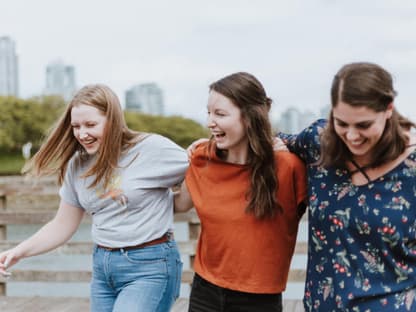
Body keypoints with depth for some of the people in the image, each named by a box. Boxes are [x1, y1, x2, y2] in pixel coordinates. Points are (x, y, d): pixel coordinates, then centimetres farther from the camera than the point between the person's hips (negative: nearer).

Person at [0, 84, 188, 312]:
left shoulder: (152, 149, -12)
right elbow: (62, 226, 12)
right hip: (102, 267, 6)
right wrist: (19, 252, 2)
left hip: (149, 268, -6)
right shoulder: (78, 165, 5)